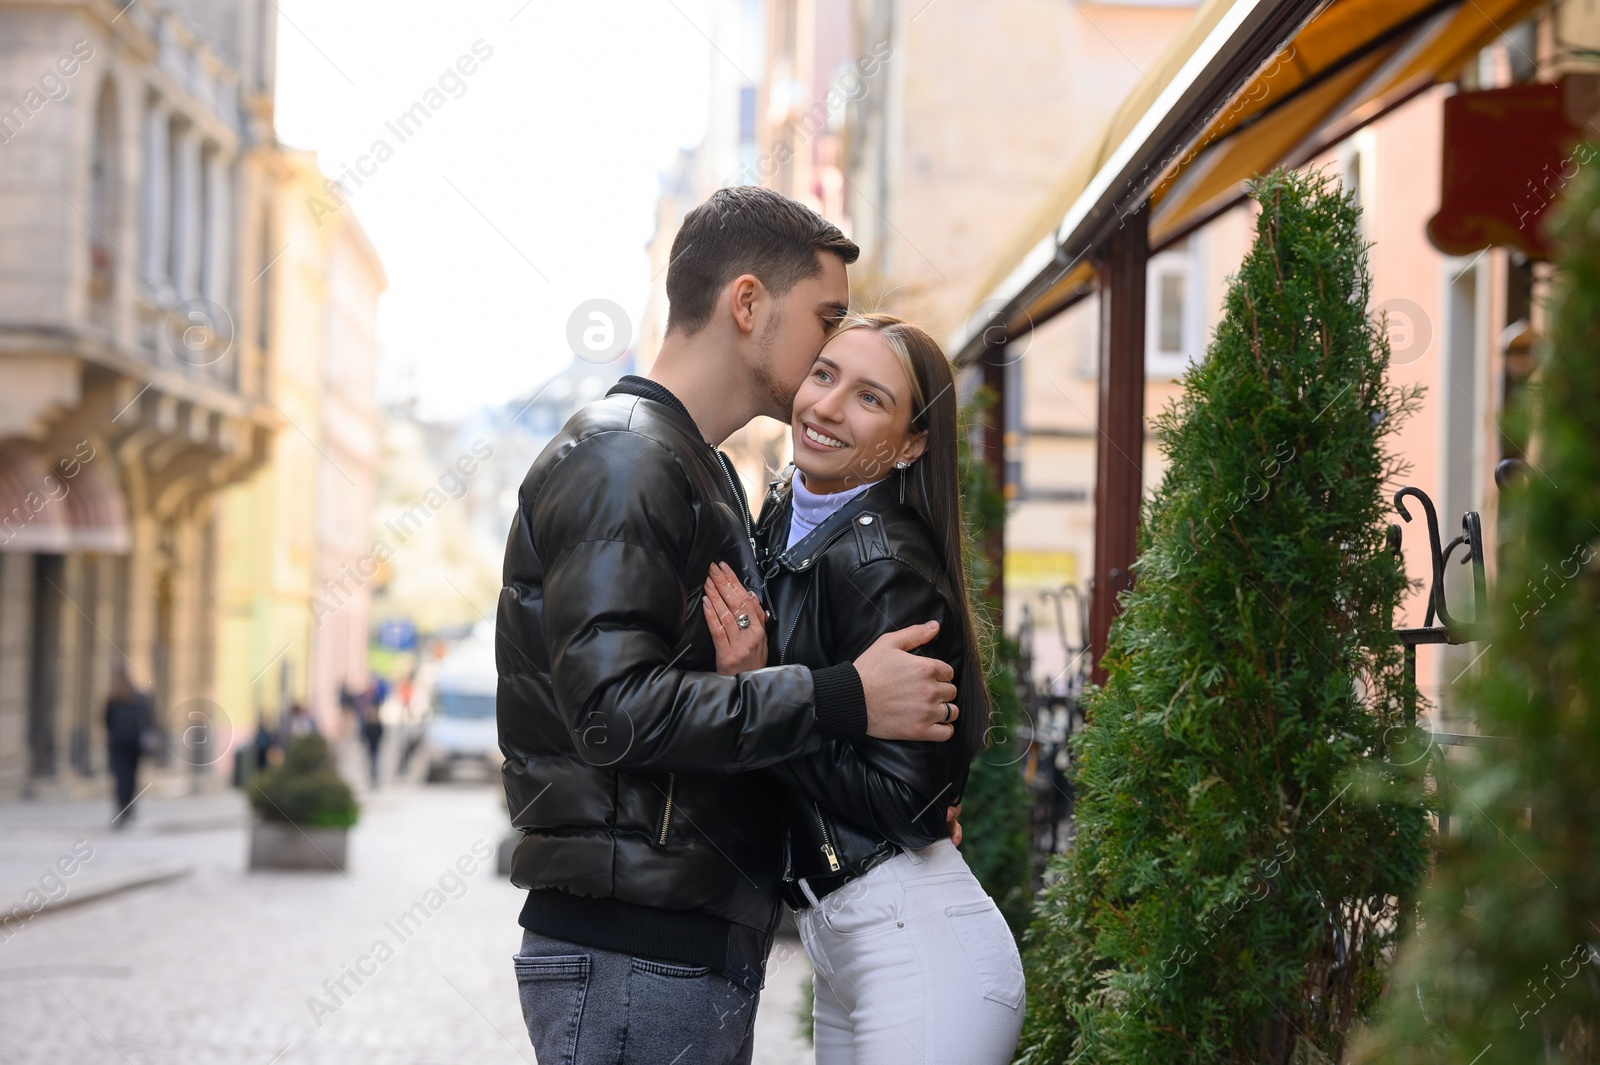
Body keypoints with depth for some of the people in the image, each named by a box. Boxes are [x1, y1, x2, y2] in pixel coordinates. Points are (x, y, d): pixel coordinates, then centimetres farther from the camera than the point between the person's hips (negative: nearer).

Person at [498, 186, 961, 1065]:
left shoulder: (698, 468, 23)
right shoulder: (621, 457, -11)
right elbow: (616, 709, -23)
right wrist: (844, 701, -22)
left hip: (704, 951, 10)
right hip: (630, 959, -10)